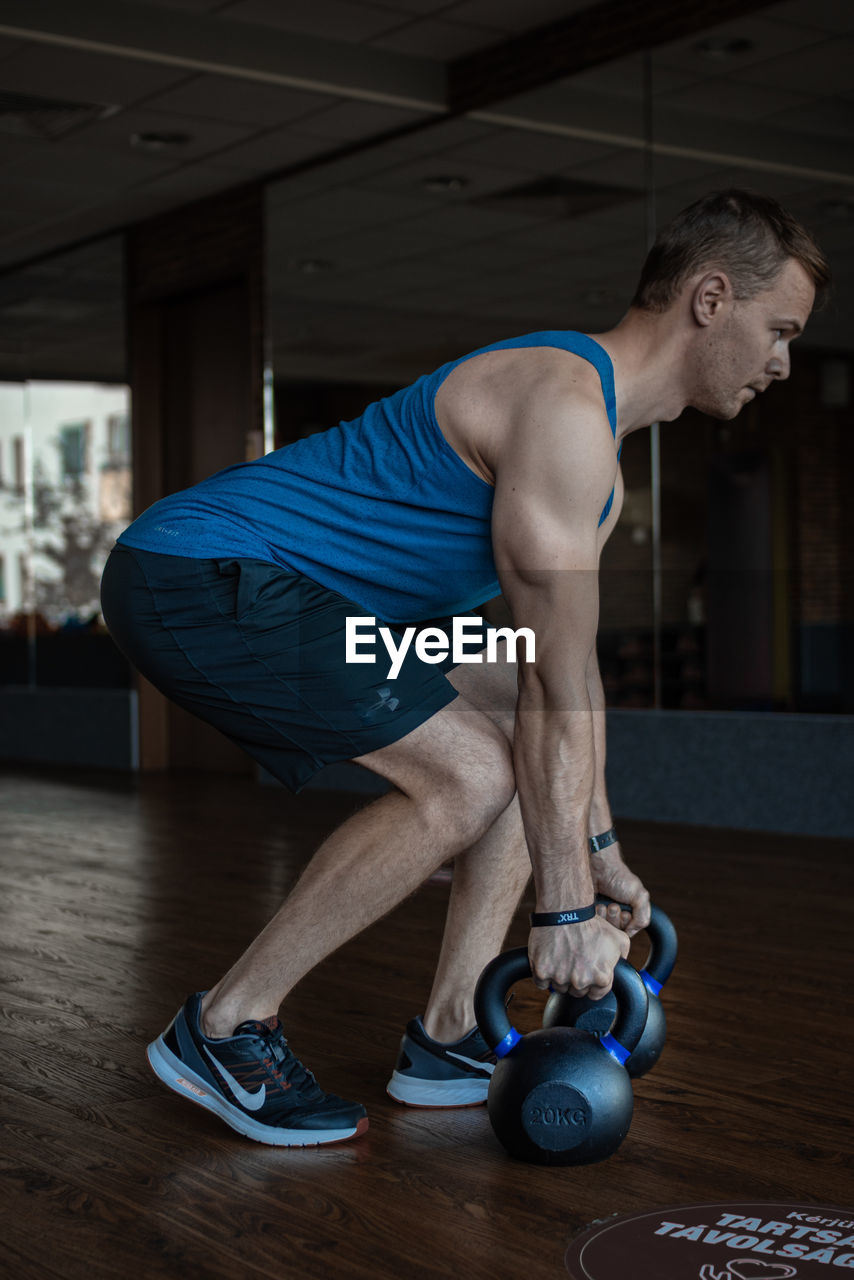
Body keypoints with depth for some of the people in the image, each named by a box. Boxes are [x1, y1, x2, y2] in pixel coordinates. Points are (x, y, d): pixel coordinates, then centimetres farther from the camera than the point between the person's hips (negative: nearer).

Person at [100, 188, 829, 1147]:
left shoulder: (599, 464, 13)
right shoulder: (564, 410, -20)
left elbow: (566, 674, 20)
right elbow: (558, 685, -21)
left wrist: (599, 851, 22)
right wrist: (564, 908, -17)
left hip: (282, 591, 11)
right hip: (199, 579, -11)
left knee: (528, 742, 8)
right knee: (471, 772, -20)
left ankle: (447, 1040, 11)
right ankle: (225, 1028, -7)